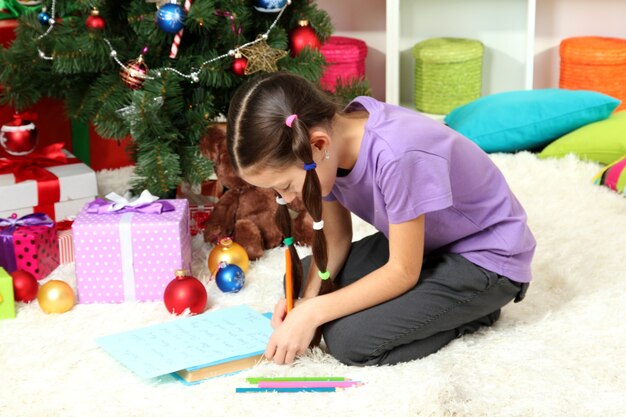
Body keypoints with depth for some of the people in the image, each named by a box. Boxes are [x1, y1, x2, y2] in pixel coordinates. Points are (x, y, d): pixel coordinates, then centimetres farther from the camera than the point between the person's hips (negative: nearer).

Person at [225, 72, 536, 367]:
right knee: (301, 280, 6)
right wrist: (307, 299, -17)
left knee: (350, 339, -21)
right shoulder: (329, 134, -14)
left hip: (487, 259, -8)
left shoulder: (397, 155, -37)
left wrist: (312, 313, -26)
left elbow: (403, 272, -26)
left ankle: (471, 311, 1)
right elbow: (336, 236, 0)